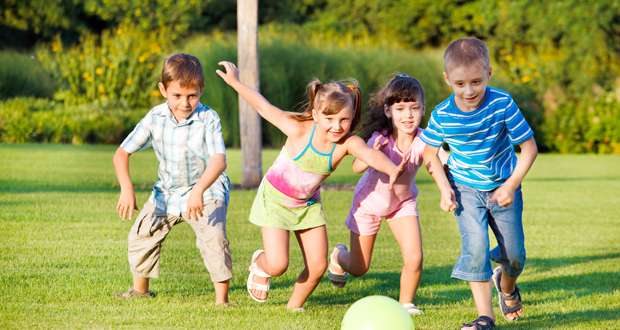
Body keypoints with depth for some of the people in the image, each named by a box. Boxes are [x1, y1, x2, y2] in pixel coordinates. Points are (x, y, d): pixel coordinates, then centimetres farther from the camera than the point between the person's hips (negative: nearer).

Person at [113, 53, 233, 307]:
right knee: (141, 235, 7)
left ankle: (222, 300, -16)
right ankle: (140, 290, 31)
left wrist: (199, 191, -52)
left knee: (213, 238, -26)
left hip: (207, 192, -5)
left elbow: (219, 160, -35)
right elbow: (122, 153, -10)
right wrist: (126, 188, -27)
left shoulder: (208, 119, -22)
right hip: (167, 192, 5)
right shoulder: (155, 118, -12)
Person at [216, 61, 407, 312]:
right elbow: (264, 107, -14)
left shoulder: (348, 143, -24)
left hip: (308, 204, 3)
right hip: (275, 198, -3)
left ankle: (295, 306, 26)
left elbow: (371, 154, -45)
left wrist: (392, 169, -66)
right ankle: (260, 265, 26)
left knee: (318, 266, -1)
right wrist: (235, 82, -9)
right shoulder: (299, 130, -27)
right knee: (277, 265, -12)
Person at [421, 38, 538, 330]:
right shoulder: (442, 116, -16)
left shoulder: (502, 104, -21)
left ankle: (506, 285, 41)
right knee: (475, 247, -18)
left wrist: (511, 186, -19)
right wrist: (445, 188, -10)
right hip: (466, 189, 0)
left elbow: (529, 147, -13)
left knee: (514, 253, 5)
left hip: (503, 187, 0)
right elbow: (430, 154, 3)